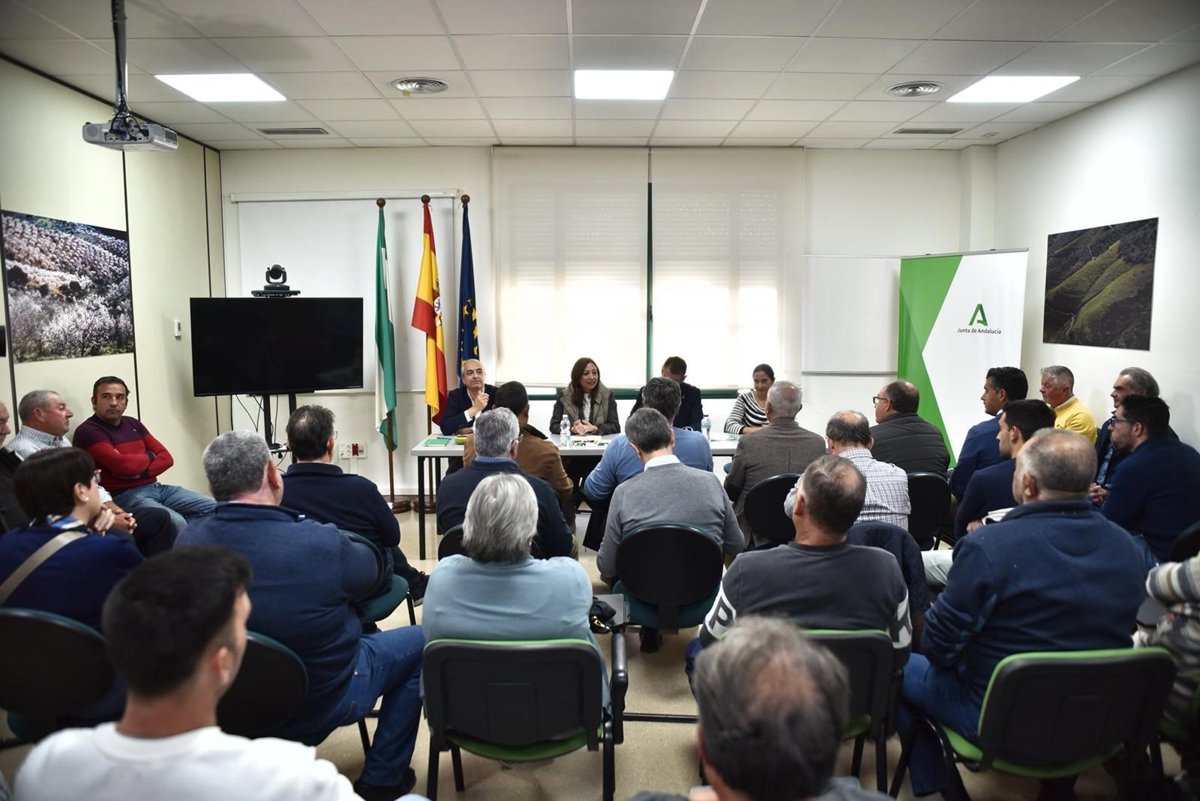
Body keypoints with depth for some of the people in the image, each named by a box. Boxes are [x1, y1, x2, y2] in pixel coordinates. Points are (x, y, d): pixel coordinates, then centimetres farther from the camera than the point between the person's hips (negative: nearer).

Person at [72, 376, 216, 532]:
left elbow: (166, 457, 10)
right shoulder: (87, 431, -7)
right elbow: (124, 465, -21)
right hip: (124, 495, -8)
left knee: (212, 507, -4)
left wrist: (141, 473, -10)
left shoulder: (133, 423, 16)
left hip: (155, 487, 8)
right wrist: (148, 456, 0)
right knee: (176, 522, -33)